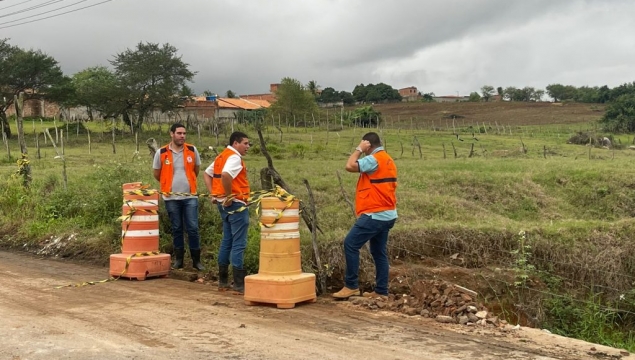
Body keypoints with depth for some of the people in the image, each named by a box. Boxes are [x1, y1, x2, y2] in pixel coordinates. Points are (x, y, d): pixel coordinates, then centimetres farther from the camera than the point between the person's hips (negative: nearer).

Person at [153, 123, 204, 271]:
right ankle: (178, 259, 19)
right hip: (172, 198, 0)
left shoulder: (192, 150, -1)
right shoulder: (162, 153, -4)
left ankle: (196, 260, 9)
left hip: (190, 196, 0)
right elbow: (157, 174, 8)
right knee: (176, 229, 9)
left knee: (193, 228, -1)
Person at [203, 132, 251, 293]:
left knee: (226, 241, 15)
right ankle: (239, 284, -3)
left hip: (224, 204, 10)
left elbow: (206, 174, 23)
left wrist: (213, 194, 13)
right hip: (236, 204, -10)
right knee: (238, 244, -6)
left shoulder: (221, 156, 16)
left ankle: (223, 281, 21)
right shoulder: (235, 157, -14)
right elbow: (225, 175, -32)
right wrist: (229, 196, -22)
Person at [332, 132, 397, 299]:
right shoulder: (388, 160, 17)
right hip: (387, 214, 10)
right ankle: (381, 291, 13)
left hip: (375, 214, -10)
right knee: (379, 252, 11)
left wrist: (359, 149, -7)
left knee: (350, 244, -7)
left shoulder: (374, 159, -14)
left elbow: (350, 166, -21)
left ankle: (351, 286, -5)